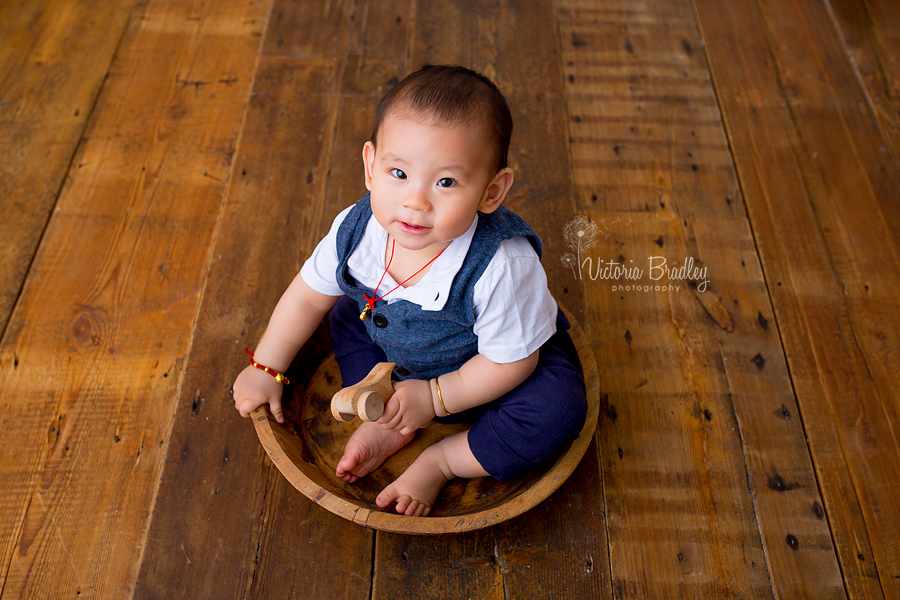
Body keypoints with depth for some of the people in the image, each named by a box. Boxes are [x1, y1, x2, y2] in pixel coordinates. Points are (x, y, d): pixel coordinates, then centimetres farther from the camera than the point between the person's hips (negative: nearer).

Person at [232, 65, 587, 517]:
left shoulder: (502, 267, -39)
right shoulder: (357, 230, -25)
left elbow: (510, 361, -25)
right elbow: (308, 296, -6)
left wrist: (434, 398, -20)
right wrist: (266, 369, 1)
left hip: (486, 370, -4)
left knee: (557, 409, -27)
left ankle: (440, 462, -10)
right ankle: (389, 426, -1)